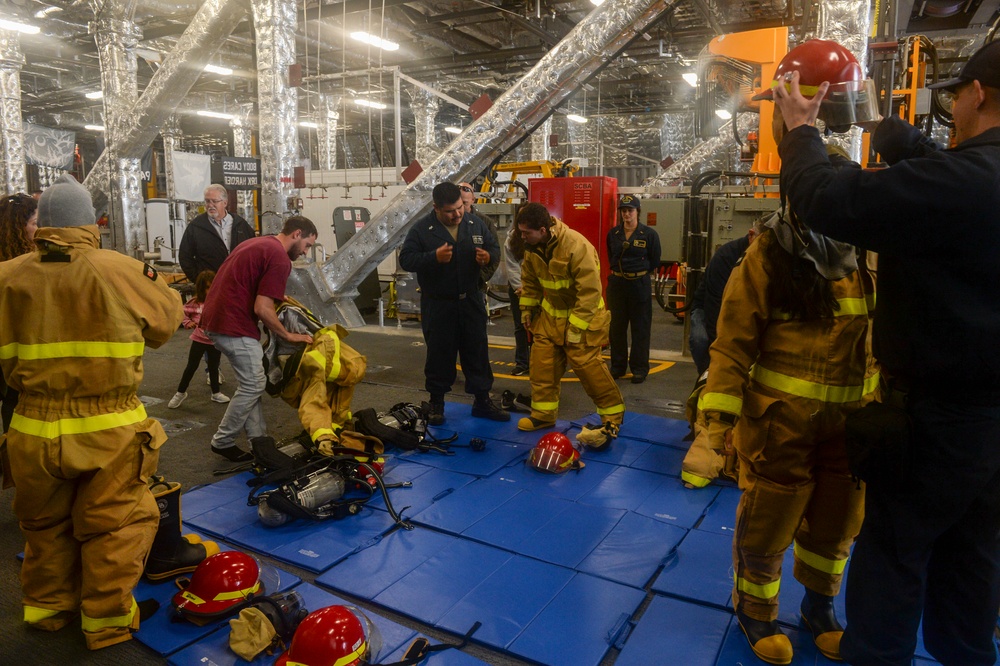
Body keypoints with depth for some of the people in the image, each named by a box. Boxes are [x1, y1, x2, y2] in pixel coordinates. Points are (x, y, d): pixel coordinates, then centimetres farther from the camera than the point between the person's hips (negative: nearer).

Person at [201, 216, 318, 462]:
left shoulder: (258, 243, 16)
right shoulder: (279, 258, -14)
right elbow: (262, 309, -18)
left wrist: (278, 297, 21)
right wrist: (289, 336, -6)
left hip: (216, 318, 10)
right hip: (235, 325, -10)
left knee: (250, 384, 16)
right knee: (253, 386, 2)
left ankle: (259, 441, 21)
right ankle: (223, 441, 14)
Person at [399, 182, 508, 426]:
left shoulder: (476, 224, 2)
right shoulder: (421, 229, -8)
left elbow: (494, 248, 12)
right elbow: (406, 259, -11)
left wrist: (488, 256, -13)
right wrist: (434, 257, -26)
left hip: (471, 302, 3)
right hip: (437, 304, -3)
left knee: (478, 351, 10)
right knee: (439, 353, 6)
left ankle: (482, 400, 24)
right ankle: (436, 403, 23)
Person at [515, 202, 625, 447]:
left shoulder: (577, 246, -28)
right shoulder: (533, 248, -5)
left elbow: (590, 291, -26)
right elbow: (530, 280, 12)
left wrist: (576, 328, -24)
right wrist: (527, 308, 10)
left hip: (581, 316, -7)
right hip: (550, 314, 7)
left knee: (587, 365, -6)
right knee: (541, 363, 4)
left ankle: (613, 413, 11)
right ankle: (543, 413, 18)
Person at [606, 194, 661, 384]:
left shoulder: (649, 234, -6)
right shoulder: (613, 233, 4)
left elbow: (655, 262, 2)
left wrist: (638, 272, 3)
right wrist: (618, 270, 7)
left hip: (640, 285, -3)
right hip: (617, 283, 3)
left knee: (640, 328, 3)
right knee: (616, 327, 8)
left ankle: (639, 369, 12)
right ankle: (618, 366, 20)